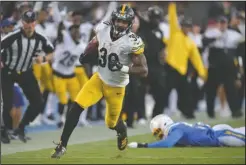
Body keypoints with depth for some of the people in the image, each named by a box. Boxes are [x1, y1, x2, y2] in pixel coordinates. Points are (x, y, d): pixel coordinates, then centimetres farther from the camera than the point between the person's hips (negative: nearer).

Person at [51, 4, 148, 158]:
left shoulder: (132, 42, -26)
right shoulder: (103, 29, -13)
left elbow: (144, 71, -23)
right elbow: (94, 45, 6)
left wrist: (123, 68, -36)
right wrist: (87, 55, -15)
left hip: (116, 87, -3)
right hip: (99, 79, 3)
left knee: (111, 123, 13)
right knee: (76, 107, -16)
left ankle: (122, 131, 53)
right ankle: (62, 145, -8)